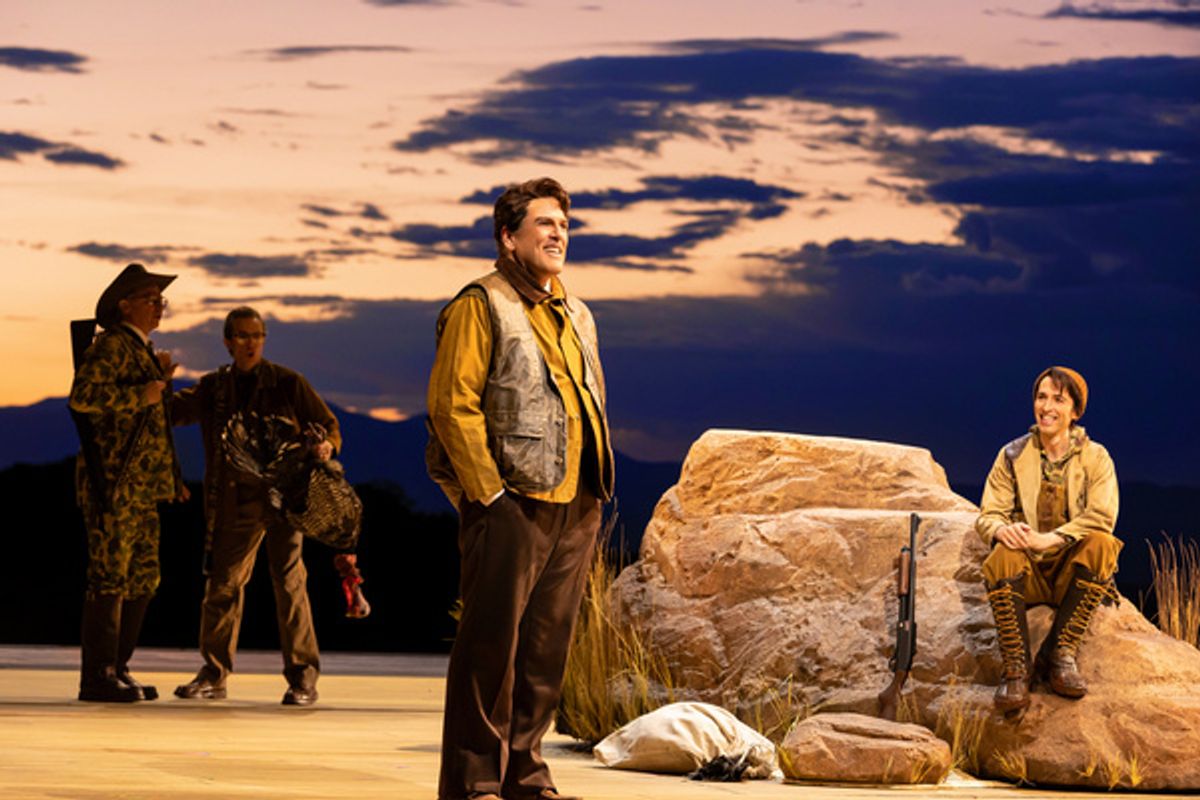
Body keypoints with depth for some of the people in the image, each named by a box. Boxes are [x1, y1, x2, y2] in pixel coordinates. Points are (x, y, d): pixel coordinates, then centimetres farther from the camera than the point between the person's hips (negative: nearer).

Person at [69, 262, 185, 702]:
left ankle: (116, 669, 17)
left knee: (142, 579, 11)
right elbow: (83, 397, -24)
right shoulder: (111, 345, -10)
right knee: (110, 578, -8)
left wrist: (160, 381, 14)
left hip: (141, 484, 10)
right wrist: (141, 395, -18)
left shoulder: (141, 350, 21)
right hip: (114, 481, -10)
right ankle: (97, 676, -4)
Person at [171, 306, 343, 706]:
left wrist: (326, 445, -17)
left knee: (289, 581, -10)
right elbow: (173, 410, 14)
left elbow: (328, 424, 5)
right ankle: (214, 674, 16)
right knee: (223, 582, 5)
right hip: (237, 500, 4)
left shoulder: (287, 383, 1)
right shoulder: (213, 388, 10)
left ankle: (303, 676, -5)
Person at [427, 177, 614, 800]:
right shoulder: (481, 305, -3)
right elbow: (453, 403, -10)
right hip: (512, 505, -7)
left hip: (574, 509, 7)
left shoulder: (577, 317, 21)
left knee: (547, 644, 8)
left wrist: (596, 493, 16)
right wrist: (488, 493, -14)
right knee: (492, 641, -6)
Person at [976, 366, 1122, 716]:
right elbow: (988, 514, 2)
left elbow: (1102, 518, -13)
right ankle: (1016, 669, -30)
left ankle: (1060, 655, -24)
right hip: (1027, 574, 0)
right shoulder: (1012, 455, 6)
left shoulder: (1095, 457, 2)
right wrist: (1001, 529, -25)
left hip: (1072, 572, 0)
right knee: (1002, 556, -33)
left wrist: (1049, 539, -27)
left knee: (1101, 544, -32)